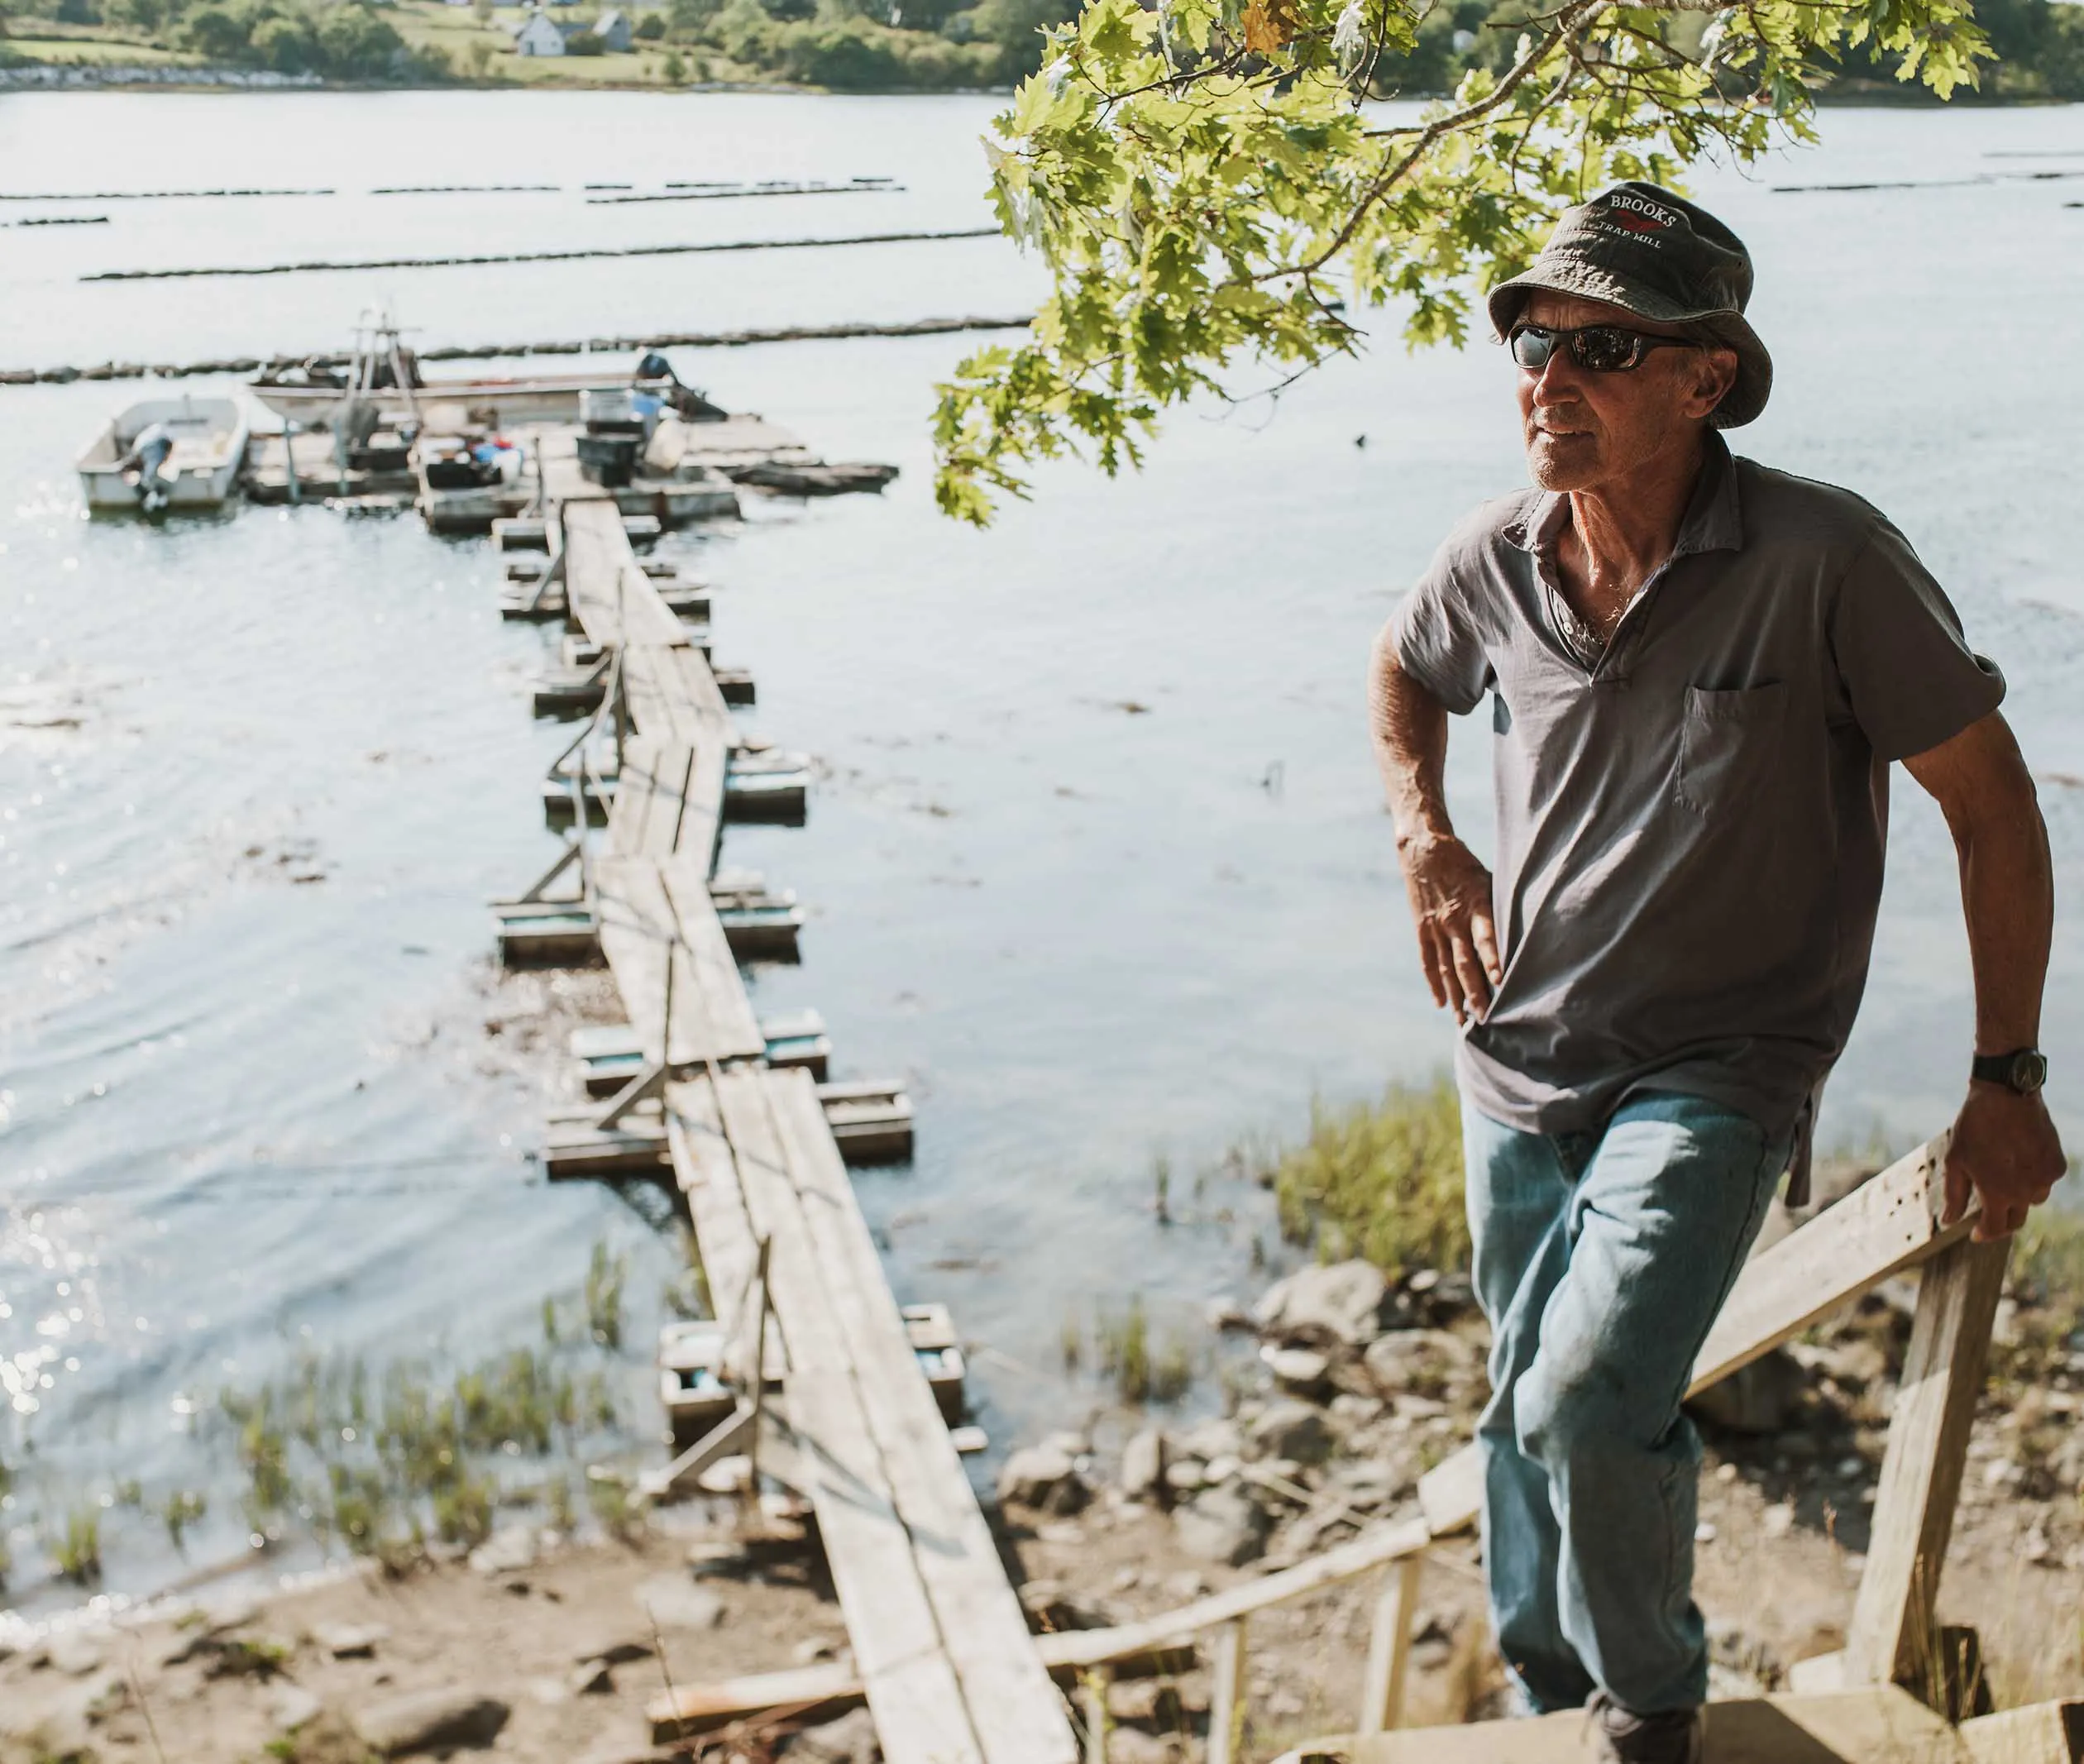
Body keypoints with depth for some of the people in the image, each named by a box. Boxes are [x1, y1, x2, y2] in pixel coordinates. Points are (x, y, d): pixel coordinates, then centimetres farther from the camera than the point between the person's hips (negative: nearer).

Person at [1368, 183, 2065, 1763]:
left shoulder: (1824, 560, -19)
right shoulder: (1500, 560, -4)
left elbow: (1992, 803, -10)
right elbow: (1404, 671, 21)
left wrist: (2007, 1078, -7)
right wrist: (1424, 835, 4)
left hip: (1716, 1073, -5)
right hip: (1520, 1059, 5)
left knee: (1590, 1395, -24)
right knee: (1529, 1416, 17)